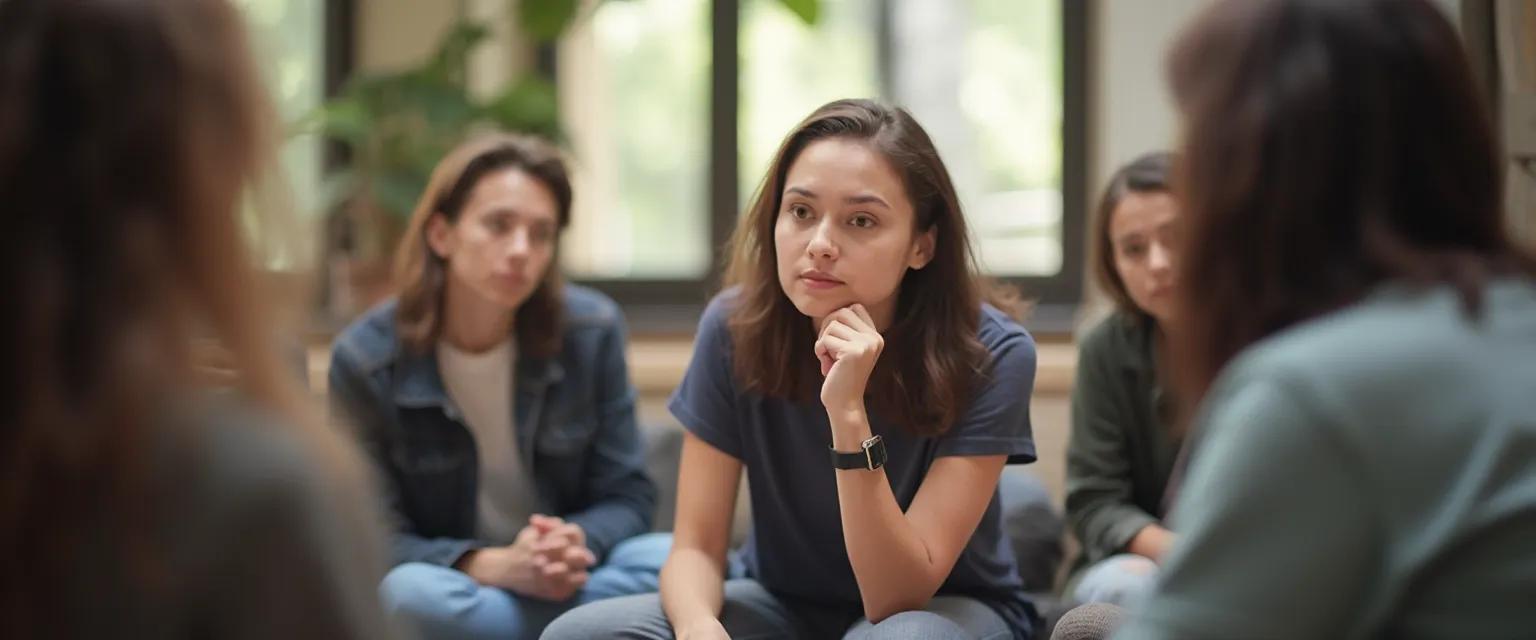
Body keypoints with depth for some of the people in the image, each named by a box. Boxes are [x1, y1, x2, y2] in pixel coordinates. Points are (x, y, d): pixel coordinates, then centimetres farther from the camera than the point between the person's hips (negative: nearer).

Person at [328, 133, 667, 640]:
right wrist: (490, 566, -30)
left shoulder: (592, 331, -6)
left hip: (570, 582, 2)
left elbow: (627, 497, -2)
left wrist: (576, 544, -27)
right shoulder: (367, 359, -12)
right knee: (411, 593, -37)